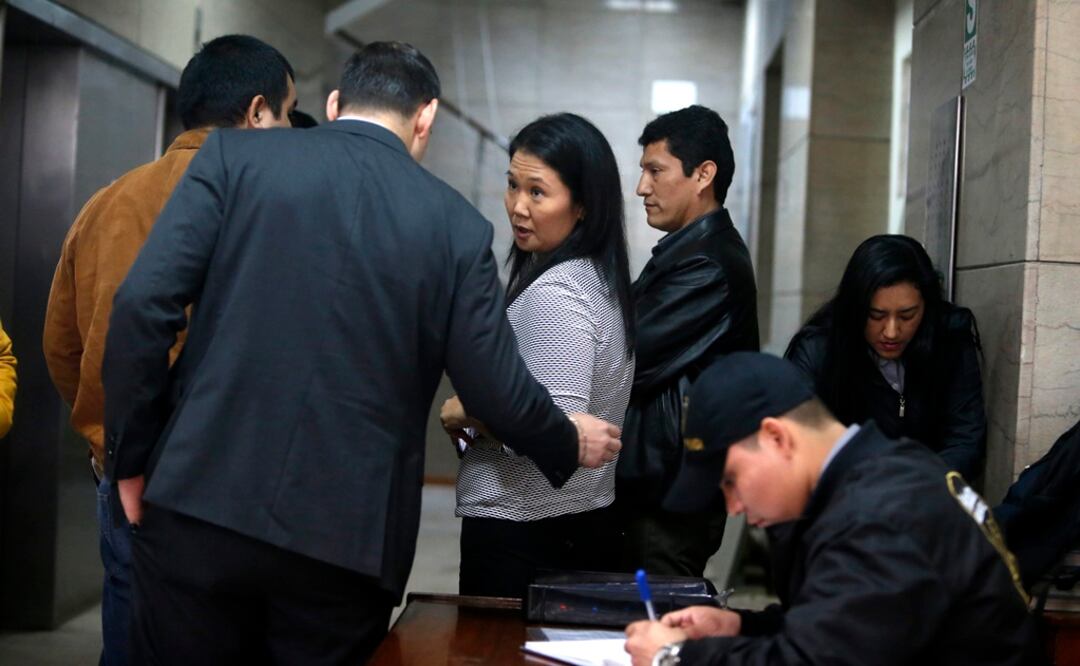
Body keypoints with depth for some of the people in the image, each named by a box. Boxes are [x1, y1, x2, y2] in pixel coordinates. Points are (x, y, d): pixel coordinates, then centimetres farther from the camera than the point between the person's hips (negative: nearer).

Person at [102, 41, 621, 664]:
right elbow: (500, 393, 4)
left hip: (202, 505, 0)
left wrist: (132, 455, 4)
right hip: (350, 539, 0)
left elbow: (143, 302, -7)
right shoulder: (457, 224, 3)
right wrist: (570, 443, 24)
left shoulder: (235, 156, 2)